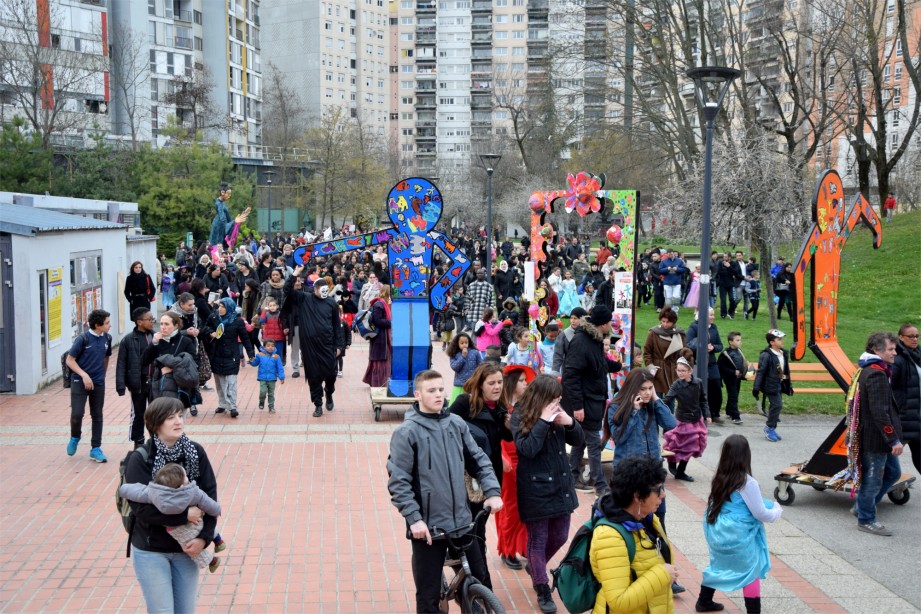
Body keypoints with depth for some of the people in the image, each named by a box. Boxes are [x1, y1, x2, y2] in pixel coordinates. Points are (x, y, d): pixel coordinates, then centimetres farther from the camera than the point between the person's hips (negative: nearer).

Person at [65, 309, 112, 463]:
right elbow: (69, 360, -10)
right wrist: (84, 375, -18)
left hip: (98, 383, 4)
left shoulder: (107, 338, 1)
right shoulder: (83, 339, -13)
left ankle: (96, 449, 14)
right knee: (77, 413, -9)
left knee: (97, 415, 7)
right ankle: (75, 437, 21)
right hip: (80, 382, -4)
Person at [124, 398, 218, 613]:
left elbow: (210, 496, -5)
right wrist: (184, 515, -21)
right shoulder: (140, 460, -13)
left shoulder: (196, 453, -4)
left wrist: (204, 537, -15)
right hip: (150, 551, -3)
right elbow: (141, 507, -21)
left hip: (185, 548, 3)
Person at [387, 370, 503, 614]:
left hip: (462, 520, 4)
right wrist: (414, 518, -18)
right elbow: (398, 482, -12)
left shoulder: (456, 424, 3)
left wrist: (492, 491, -3)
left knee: (480, 581, 15)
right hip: (428, 525, -4)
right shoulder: (406, 432, -11)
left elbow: (479, 460, 10)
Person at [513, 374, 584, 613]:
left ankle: (535, 567, 43)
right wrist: (543, 421, -25)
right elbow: (527, 449, -23)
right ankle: (543, 591, 17)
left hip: (561, 486, 6)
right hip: (536, 489, -6)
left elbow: (578, 441, 6)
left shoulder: (556, 414, 3)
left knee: (559, 537, 16)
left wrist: (570, 422, -13)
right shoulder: (520, 417, -11)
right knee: (538, 540, 5)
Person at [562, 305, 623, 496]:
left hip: (593, 400, 10)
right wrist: (577, 405, -26)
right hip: (584, 403, -10)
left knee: (581, 439, 17)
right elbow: (570, 375, -25)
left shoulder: (595, 340, 8)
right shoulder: (580, 342, -22)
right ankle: (600, 486, 4)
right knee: (594, 444, -3)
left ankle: (574, 478, 28)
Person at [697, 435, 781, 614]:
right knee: (750, 572, 6)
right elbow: (761, 514, -12)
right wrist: (777, 510, 8)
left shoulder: (719, 478, 0)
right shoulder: (747, 483, -19)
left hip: (718, 533, 7)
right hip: (738, 537, -7)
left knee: (718, 566, 24)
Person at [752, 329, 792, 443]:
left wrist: (788, 385, 21)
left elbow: (786, 371, 18)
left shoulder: (784, 354, 8)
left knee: (775, 406, 14)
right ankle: (770, 428, 2)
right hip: (770, 385, -8)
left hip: (779, 385, 8)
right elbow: (760, 372, -16)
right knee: (777, 405, -12)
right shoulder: (766, 355, -16)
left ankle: (770, 429, 25)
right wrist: (756, 388, -17)